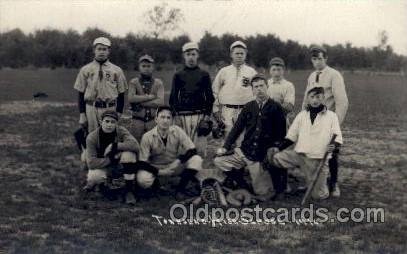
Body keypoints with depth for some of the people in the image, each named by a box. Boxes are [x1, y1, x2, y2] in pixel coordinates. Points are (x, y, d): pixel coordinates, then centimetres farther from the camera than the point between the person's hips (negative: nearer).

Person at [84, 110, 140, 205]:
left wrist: (115, 146, -33)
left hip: (120, 166, 1)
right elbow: (91, 163, -23)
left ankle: (129, 189, -19)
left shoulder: (121, 131, -16)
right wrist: (111, 159, -27)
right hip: (102, 166, -1)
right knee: (93, 177, -35)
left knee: (129, 153, -30)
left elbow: (136, 146, -33)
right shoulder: (92, 137, -18)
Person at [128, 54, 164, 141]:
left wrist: (139, 102, -10)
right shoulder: (133, 82, 6)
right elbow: (130, 98, -13)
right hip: (137, 121, 0)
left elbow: (160, 102, -8)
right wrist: (150, 96, -10)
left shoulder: (158, 83, 7)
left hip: (153, 121, 1)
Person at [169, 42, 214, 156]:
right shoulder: (178, 75, 11)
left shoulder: (204, 75, 10)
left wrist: (207, 115, 1)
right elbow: (173, 97, 10)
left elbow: (210, 97, 10)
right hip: (183, 116, 1)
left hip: (200, 115, -1)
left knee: (200, 147, -4)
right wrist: (175, 115, 1)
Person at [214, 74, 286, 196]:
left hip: (262, 156, -4)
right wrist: (225, 147, 0)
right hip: (244, 151, 4)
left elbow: (281, 133, -2)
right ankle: (246, 187, 3)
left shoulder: (275, 108, -4)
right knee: (219, 161, -11)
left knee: (261, 192, -5)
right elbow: (237, 128, 8)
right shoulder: (249, 107, 7)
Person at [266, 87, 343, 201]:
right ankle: (279, 191, -1)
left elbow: (337, 139, 2)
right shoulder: (302, 115, 14)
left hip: (319, 159, -2)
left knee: (319, 195, -6)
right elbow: (291, 137, 14)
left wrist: (334, 146, -21)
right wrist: (278, 148, -2)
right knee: (272, 157, -20)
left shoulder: (331, 116, 6)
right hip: (299, 154, 3)